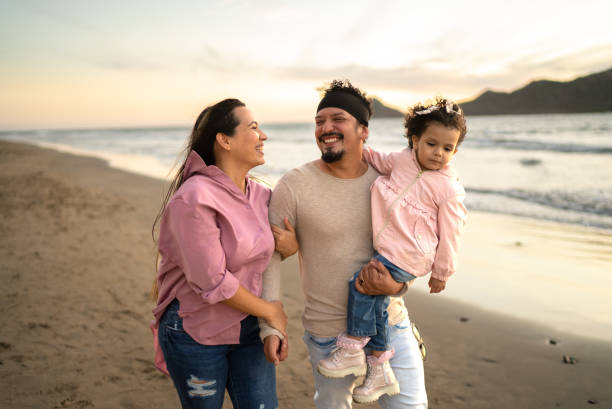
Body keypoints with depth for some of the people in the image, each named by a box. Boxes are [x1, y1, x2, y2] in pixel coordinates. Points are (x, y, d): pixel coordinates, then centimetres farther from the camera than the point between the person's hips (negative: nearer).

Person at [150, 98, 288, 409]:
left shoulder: (261, 195, 0)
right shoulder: (195, 198, -23)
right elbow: (212, 282, -23)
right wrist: (269, 311, -11)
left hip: (248, 328, 6)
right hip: (196, 333, -5)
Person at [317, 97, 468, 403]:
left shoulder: (448, 188, -11)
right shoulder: (403, 160, 4)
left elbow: (449, 234, -5)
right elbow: (379, 161, 26)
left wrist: (441, 273, 1)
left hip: (406, 258, -6)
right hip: (387, 250, 7)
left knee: (361, 284, -17)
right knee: (375, 303, 5)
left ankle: (351, 351, 0)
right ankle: (379, 371, 20)